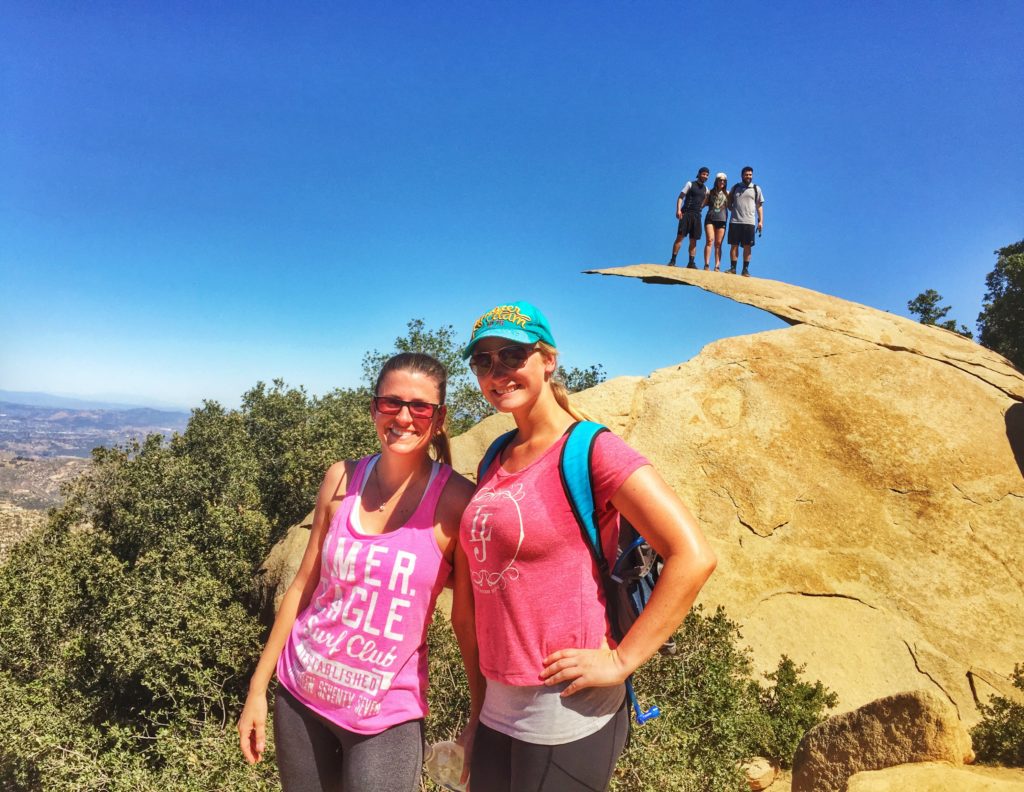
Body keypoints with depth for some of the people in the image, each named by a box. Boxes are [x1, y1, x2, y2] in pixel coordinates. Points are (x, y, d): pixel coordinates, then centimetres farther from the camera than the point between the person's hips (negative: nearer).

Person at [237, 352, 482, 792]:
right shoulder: (342, 479, -5)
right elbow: (304, 585, 2)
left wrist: (479, 718, -4)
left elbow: (468, 618, -9)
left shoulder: (456, 500, -15)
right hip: (300, 691, 4)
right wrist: (258, 686, 5)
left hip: (387, 715, -3)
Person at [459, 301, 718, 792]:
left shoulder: (591, 449, -14)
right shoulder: (495, 462, 6)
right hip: (497, 705, 7)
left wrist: (620, 661, -17)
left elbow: (693, 557, -20)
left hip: (565, 714, -6)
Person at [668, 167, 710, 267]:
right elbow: (680, 197, -5)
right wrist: (678, 210, -18)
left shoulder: (705, 189, 18)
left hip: (697, 215, 6)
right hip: (686, 213, -5)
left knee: (693, 240, 3)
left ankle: (691, 263, 5)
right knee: (680, 236, -12)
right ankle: (673, 260, -12)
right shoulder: (690, 184, 3)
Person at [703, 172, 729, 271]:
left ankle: (717, 266, -5)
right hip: (710, 218, -1)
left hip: (721, 220, 1)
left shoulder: (727, 193, 13)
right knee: (710, 240, -14)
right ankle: (706, 264, -17)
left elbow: (730, 207, 8)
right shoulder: (711, 192, 11)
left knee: (718, 243, -2)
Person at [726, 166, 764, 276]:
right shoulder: (735, 187, 13)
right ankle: (733, 268, 6)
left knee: (747, 247, -2)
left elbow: (759, 206, 10)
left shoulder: (756, 189, 11)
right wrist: (731, 208, 0)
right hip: (735, 221, 1)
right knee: (734, 245, 1)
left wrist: (761, 221, 2)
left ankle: (745, 269, 2)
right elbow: (729, 201, 21)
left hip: (749, 222, -1)